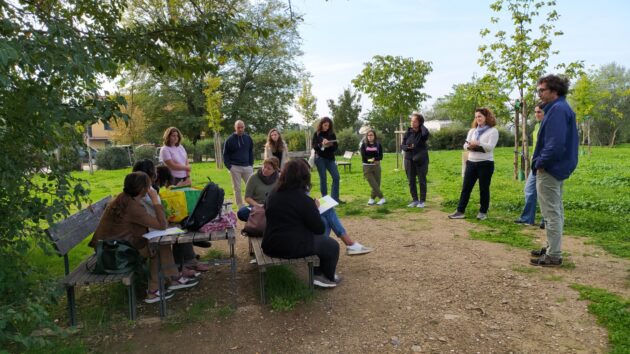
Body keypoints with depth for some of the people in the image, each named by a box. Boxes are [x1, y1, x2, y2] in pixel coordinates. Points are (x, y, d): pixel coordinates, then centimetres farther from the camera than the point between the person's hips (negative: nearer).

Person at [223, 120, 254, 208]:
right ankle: (241, 207, 10)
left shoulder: (248, 138, 8)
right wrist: (229, 166, -6)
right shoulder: (230, 140, -1)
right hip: (235, 168, -2)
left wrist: (251, 165, 7)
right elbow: (225, 155, 3)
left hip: (247, 167, 2)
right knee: (237, 188, 2)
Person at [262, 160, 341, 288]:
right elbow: (320, 229, -13)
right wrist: (315, 209, 4)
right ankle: (327, 277, 32)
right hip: (293, 247, -8)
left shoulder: (273, 194, 1)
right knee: (332, 245, 14)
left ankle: (317, 273, 34)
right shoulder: (303, 199, -19)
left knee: (319, 239, 29)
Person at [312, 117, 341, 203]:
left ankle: (335, 198, 3)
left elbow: (335, 147, 2)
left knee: (336, 177, -5)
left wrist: (330, 145, -19)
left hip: (330, 158, 3)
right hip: (320, 158, -3)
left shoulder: (332, 134, 6)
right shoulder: (317, 134, 1)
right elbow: (314, 146, -6)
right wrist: (321, 144, -24)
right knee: (323, 178, 0)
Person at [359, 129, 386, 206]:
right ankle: (382, 198, -2)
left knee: (377, 184, 3)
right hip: (367, 167, -2)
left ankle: (372, 199, 19)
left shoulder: (378, 145, 5)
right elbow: (363, 157, -4)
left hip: (376, 167, 2)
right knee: (373, 184, -8)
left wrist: (374, 159, -19)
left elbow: (380, 157, -2)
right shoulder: (364, 145, 2)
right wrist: (373, 160, -10)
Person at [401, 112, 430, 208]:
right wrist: (408, 148, -18)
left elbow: (426, 133, -35)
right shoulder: (408, 132, 0)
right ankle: (415, 200, 20)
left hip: (421, 160, -3)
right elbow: (402, 145, 4)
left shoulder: (423, 133, -9)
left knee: (422, 181, 4)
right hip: (409, 160, 3)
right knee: (411, 181, 8)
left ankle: (422, 201, 15)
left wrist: (421, 125, -17)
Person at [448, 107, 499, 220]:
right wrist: (470, 146, -16)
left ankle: (483, 212, 15)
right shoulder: (472, 130, 15)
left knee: (484, 189, 3)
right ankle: (460, 211, 6)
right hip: (471, 162, 5)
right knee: (466, 187, 3)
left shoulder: (493, 131, -2)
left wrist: (477, 144, -26)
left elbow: (490, 147, -14)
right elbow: (465, 145, 6)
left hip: (486, 164, -5)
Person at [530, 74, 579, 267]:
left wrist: (541, 163, -15)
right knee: (555, 211, 17)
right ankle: (552, 248, 29)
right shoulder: (561, 108, 14)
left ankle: (553, 256, 4)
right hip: (557, 168, 11)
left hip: (550, 170, -11)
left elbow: (556, 143, -27)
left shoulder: (557, 109, -18)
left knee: (551, 213, -4)